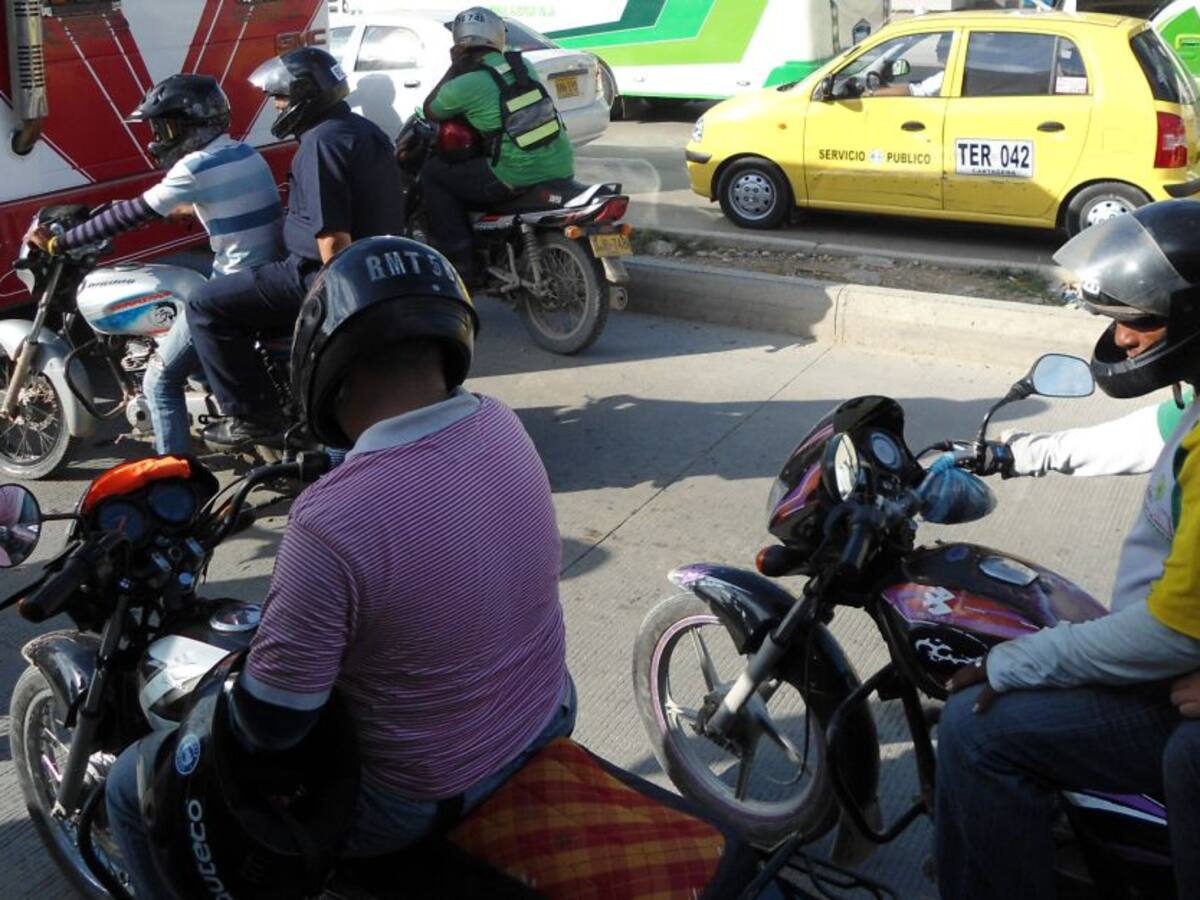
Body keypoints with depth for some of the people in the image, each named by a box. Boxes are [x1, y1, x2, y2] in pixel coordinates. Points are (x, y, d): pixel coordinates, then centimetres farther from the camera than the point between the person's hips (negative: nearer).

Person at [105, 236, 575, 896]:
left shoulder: (331, 522, -33)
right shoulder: (502, 427, -11)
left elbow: (269, 725, -21)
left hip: (423, 799, -7)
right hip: (547, 722, 7)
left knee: (136, 788, 9)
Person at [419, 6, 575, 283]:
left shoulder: (465, 85, -7)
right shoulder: (523, 65, 11)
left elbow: (429, 112, 13)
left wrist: (454, 68, 13)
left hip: (519, 178, -7)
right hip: (562, 168, 7)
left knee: (432, 175, 9)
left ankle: (461, 263, 8)